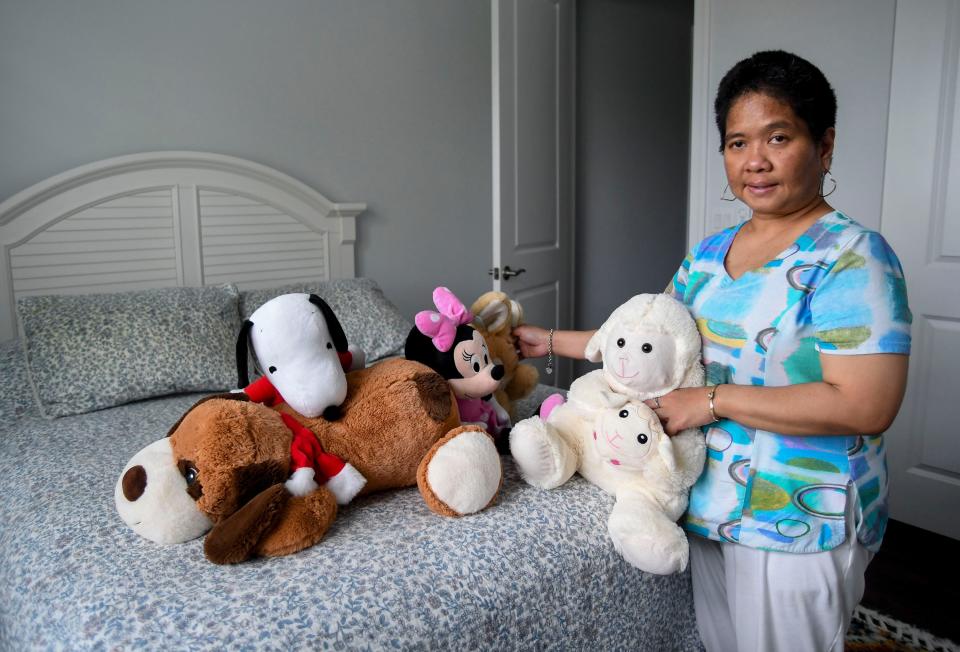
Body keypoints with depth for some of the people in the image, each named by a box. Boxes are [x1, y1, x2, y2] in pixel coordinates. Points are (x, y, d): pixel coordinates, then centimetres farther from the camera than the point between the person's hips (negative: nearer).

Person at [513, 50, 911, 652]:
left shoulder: (851, 258, -17)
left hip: (800, 526, -6)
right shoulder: (708, 254, 6)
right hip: (707, 509, 7)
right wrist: (551, 341, 11)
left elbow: (867, 407, -25)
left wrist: (713, 401, -23)